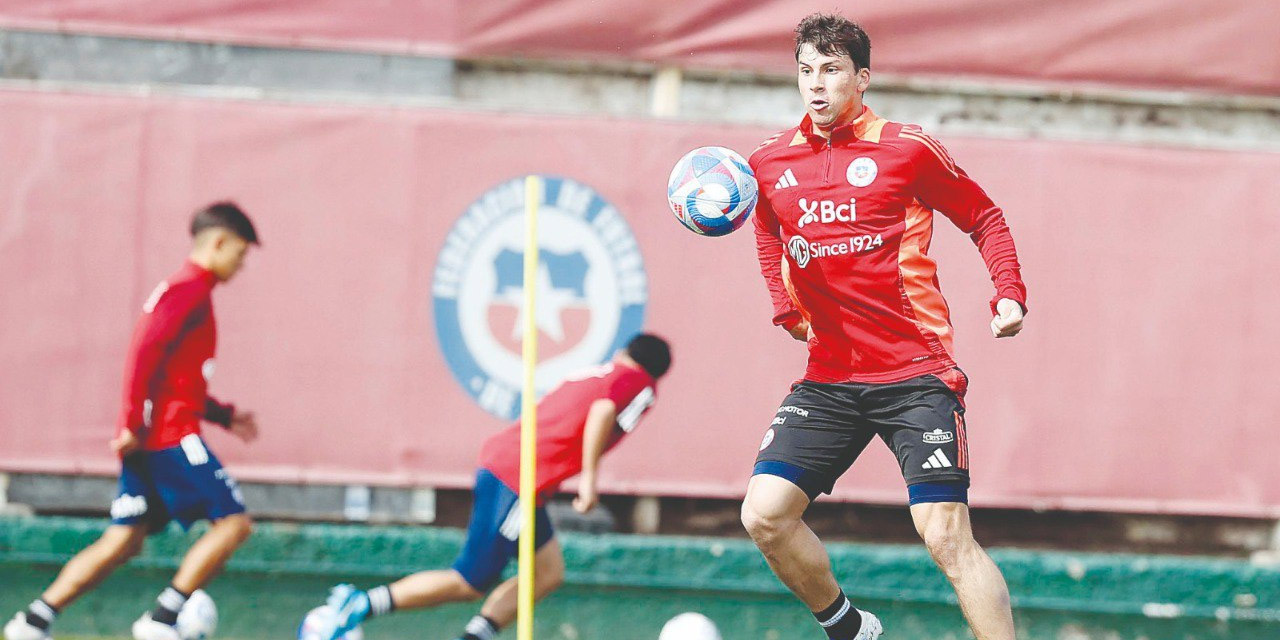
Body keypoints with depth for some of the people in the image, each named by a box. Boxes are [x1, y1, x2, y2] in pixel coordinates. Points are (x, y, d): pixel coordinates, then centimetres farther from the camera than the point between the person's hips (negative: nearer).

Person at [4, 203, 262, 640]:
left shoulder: (181, 290, 23)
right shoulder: (190, 291, -9)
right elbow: (146, 351, -20)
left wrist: (224, 416, 25)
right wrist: (135, 424, -21)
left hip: (146, 440, 10)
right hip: (171, 436, -10)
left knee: (123, 543, 9)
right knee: (233, 522, -7)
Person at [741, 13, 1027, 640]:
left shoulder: (906, 149, -4)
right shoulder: (770, 164, 7)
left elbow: (983, 218, 8)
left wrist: (1009, 294, -6)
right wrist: (785, 306, 13)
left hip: (917, 372, -4)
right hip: (828, 380, 4)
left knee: (947, 537, -15)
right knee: (764, 514, -8)